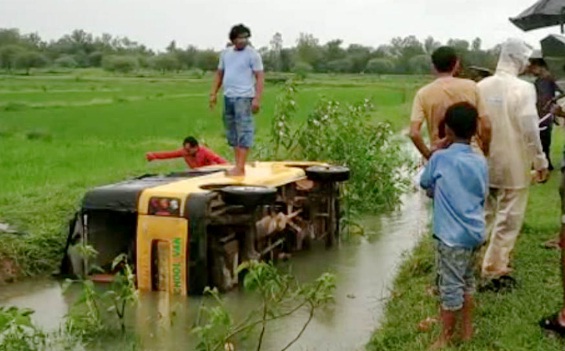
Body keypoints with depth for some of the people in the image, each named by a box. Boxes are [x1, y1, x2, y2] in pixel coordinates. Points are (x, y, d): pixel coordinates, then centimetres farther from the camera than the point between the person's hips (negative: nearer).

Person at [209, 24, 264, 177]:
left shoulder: (252, 54, -5)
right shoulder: (226, 53, 14)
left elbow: (260, 77, -9)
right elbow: (219, 74, 20)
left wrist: (257, 99, -18)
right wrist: (214, 93, 12)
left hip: (244, 97, -7)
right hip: (228, 97, 7)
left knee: (244, 131, -10)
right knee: (232, 132, 10)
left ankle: (240, 168, -12)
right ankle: (238, 165, 16)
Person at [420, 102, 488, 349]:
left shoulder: (440, 158, -12)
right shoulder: (481, 162, 2)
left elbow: (425, 183, 5)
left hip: (452, 236, -6)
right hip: (475, 233, 6)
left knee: (450, 287, 3)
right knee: (467, 282, 21)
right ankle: (467, 330, 32)